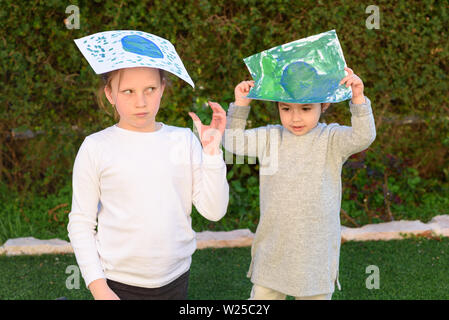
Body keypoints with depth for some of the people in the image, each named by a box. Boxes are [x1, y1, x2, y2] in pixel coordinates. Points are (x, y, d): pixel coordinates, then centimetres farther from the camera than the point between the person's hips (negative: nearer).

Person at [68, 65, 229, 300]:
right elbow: (80, 223, -2)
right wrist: (98, 287, -9)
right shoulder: (95, 148, -5)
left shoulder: (184, 140, 0)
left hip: (175, 280, 3)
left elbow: (214, 211, -3)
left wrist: (212, 150, -11)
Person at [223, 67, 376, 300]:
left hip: (316, 249, -2)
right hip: (273, 245, 2)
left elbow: (362, 137, -21)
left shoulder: (331, 139, -6)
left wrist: (358, 98, -34)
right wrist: (240, 105, -12)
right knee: (263, 294, 11)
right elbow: (234, 142, -1)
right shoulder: (270, 137, 2)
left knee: (315, 294, 11)